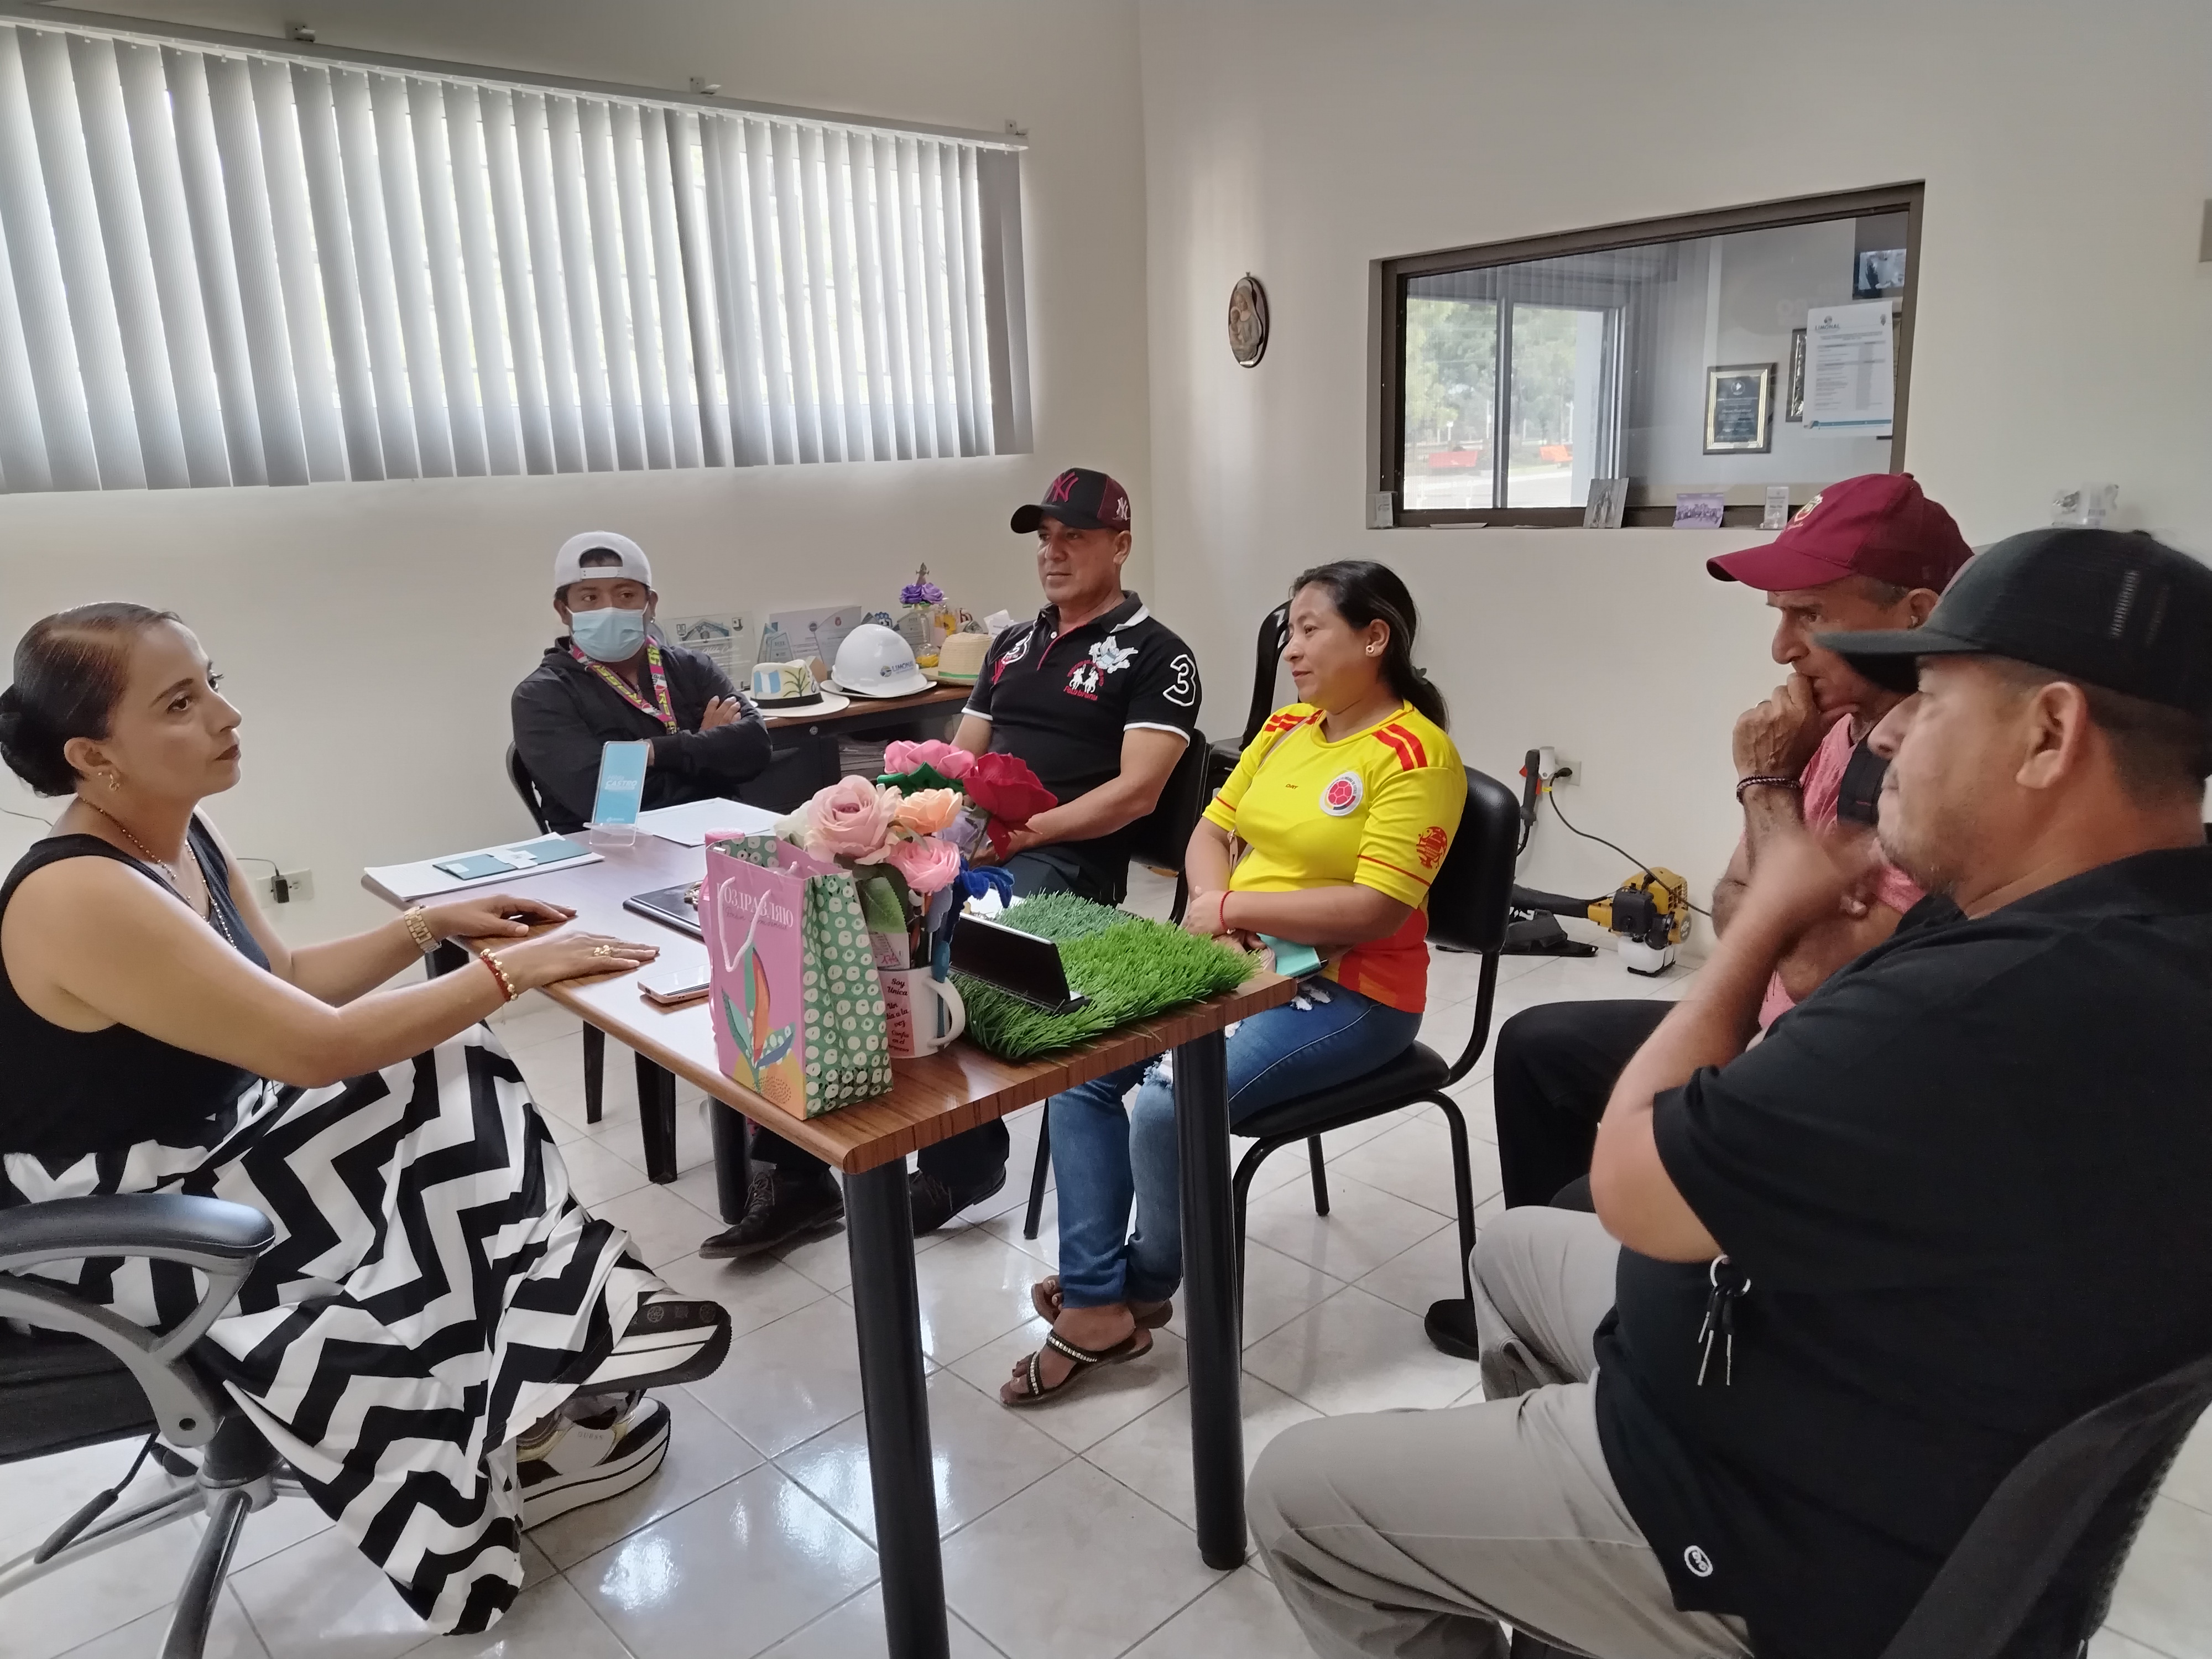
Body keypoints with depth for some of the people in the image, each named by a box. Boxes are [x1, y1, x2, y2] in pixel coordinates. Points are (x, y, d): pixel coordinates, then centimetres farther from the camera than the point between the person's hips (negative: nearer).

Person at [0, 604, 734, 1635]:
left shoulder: (182, 841, 0)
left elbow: (286, 983, 13)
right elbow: (319, 1048, -30)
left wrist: (432, 926, 0)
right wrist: (514, 971, -25)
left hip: (210, 1149, 8)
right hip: (127, 1238, -8)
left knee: (449, 1073, -4)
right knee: (451, 1118, -13)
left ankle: (528, 1401, 3)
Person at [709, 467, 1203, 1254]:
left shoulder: (1155, 655, 2)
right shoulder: (1012, 644, 24)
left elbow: (1136, 791, -10)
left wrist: (1027, 831, -20)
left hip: (1065, 860, -7)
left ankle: (963, 1156, -9)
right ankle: (793, 1167, -10)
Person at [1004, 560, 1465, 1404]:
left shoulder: (1418, 756, -14)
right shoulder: (1286, 728, 11)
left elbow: (1376, 909, -22)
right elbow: (1211, 829, 14)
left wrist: (1233, 906, -17)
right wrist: (1211, 907, -9)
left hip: (1347, 995, -8)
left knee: (1168, 1103, -26)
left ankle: (1142, 1285, 4)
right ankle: (1094, 1303, -4)